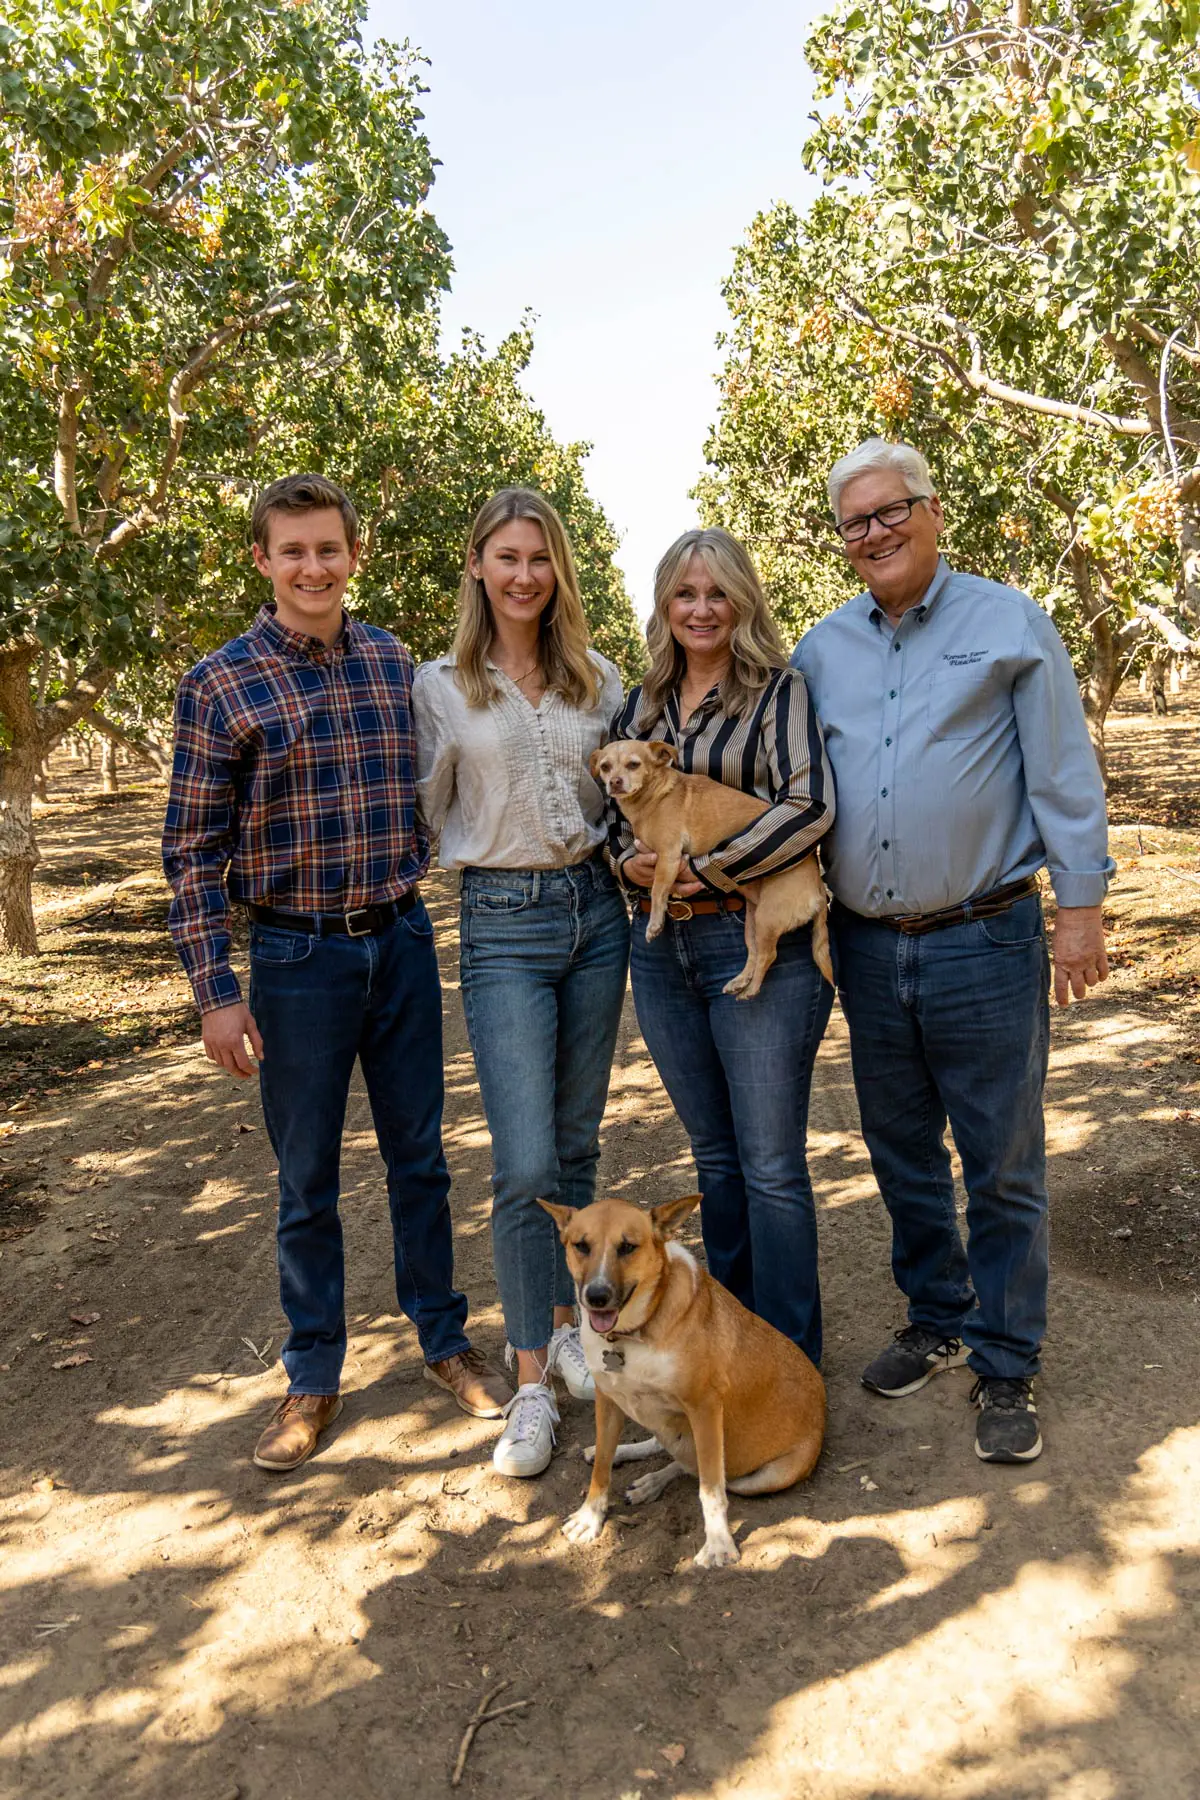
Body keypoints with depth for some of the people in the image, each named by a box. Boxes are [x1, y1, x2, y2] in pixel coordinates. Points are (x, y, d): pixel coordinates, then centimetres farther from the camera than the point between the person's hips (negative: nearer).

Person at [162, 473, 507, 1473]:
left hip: (403, 940, 3)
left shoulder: (394, 663, 4)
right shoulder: (222, 685, -7)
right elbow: (193, 848, -6)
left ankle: (444, 1337, 32)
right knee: (307, 1177, 9)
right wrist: (215, 990, -9)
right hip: (298, 953, -3)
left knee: (420, 1156, 14)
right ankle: (314, 1378, 27)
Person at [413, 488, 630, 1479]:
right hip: (503, 923, -3)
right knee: (525, 1163, -7)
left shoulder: (600, 680, 9)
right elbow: (425, 815, 8)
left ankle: (567, 1322, 31)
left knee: (577, 1143, 13)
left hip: (596, 910, 3)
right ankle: (532, 1384, 6)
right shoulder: (439, 686, 1)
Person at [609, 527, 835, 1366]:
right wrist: (627, 857, -3)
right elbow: (613, 809, 19)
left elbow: (810, 806, -17)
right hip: (660, 948, 6)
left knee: (772, 1165, 0)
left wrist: (703, 870, -14)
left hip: (758, 943, -5)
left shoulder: (778, 690, -4)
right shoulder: (641, 705, 13)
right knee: (715, 1156, 17)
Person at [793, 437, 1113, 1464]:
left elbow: (1064, 775, -2)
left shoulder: (1010, 624, -2)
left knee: (1003, 1166, 5)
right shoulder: (821, 650, 9)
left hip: (986, 943, -4)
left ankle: (1006, 1367, 20)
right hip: (867, 947, 4)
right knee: (902, 1155, 16)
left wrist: (1082, 906, -5)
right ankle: (937, 1321, 35)